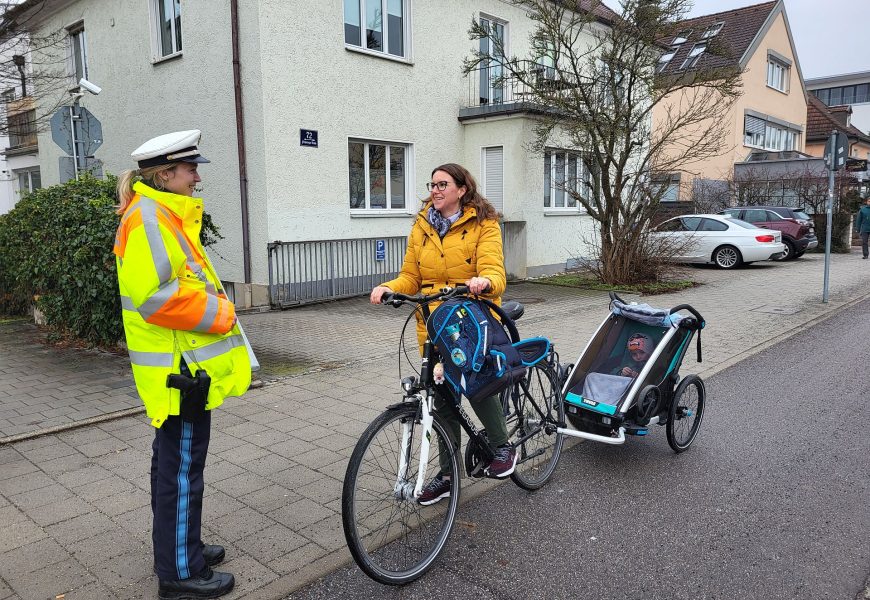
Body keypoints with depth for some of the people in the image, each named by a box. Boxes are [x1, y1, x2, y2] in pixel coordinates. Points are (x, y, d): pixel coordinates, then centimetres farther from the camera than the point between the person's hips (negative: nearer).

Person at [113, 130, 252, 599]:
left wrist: (216, 311, 14)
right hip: (180, 368, -11)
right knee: (181, 468, 0)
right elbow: (155, 296, -27)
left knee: (176, 463, 20)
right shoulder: (148, 218, -18)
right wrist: (220, 314, -17)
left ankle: (179, 548, 35)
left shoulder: (166, 216, 16)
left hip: (184, 365, 11)